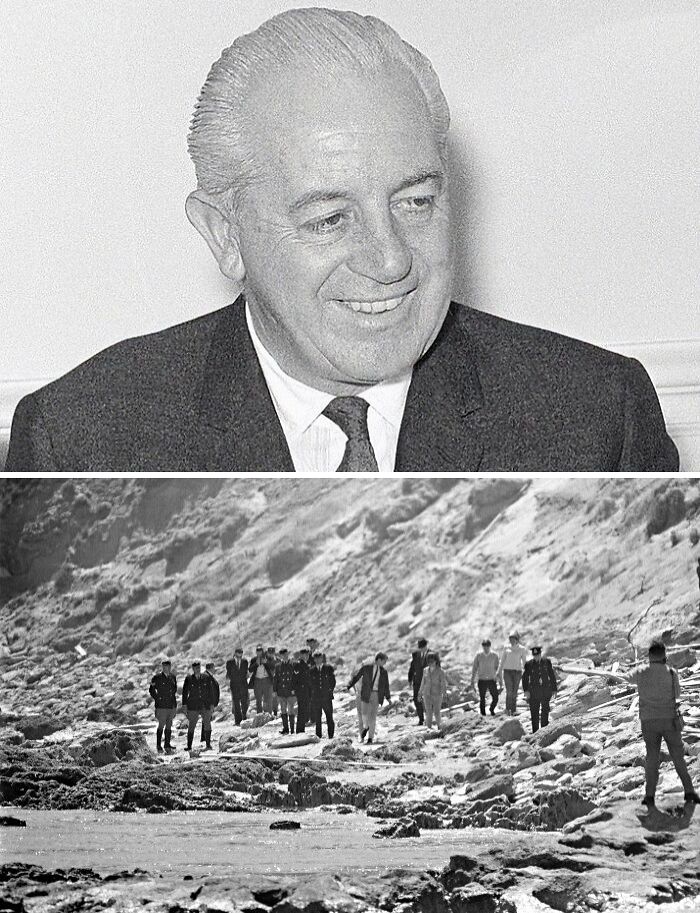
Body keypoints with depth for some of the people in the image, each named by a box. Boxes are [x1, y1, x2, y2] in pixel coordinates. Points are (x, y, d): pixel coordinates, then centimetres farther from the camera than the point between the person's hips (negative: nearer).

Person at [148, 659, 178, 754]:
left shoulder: (173, 677, 10)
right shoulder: (157, 677, -6)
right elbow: (151, 690, -1)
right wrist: (157, 699, -6)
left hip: (172, 705, 5)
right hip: (162, 706, -5)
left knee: (169, 726, 9)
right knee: (161, 725, -5)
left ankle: (167, 745, 15)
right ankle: (159, 746, 2)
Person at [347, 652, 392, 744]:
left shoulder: (384, 672, 8)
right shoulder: (366, 668, 0)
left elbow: (386, 686, 11)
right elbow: (356, 677, 2)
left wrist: (388, 698, 4)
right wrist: (349, 686, -6)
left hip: (377, 695, 2)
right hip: (366, 694, -2)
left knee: (373, 717, 1)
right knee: (365, 714, -10)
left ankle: (370, 738, 6)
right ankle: (366, 727, 18)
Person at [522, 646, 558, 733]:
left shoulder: (547, 661, 6)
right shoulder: (529, 664, 1)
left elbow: (552, 676, 9)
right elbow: (525, 678, -2)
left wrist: (554, 690, 6)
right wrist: (526, 690, -14)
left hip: (546, 689, 1)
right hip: (534, 691, -1)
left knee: (545, 710, 0)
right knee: (534, 712, 0)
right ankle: (535, 732, 7)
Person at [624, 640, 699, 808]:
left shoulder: (641, 671, -3)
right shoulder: (671, 673, -7)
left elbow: (629, 679, 18)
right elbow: (677, 694, 6)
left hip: (648, 720, 1)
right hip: (669, 719, -1)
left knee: (652, 757, 10)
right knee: (678, 756, 9)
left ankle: (650, 795, 2)